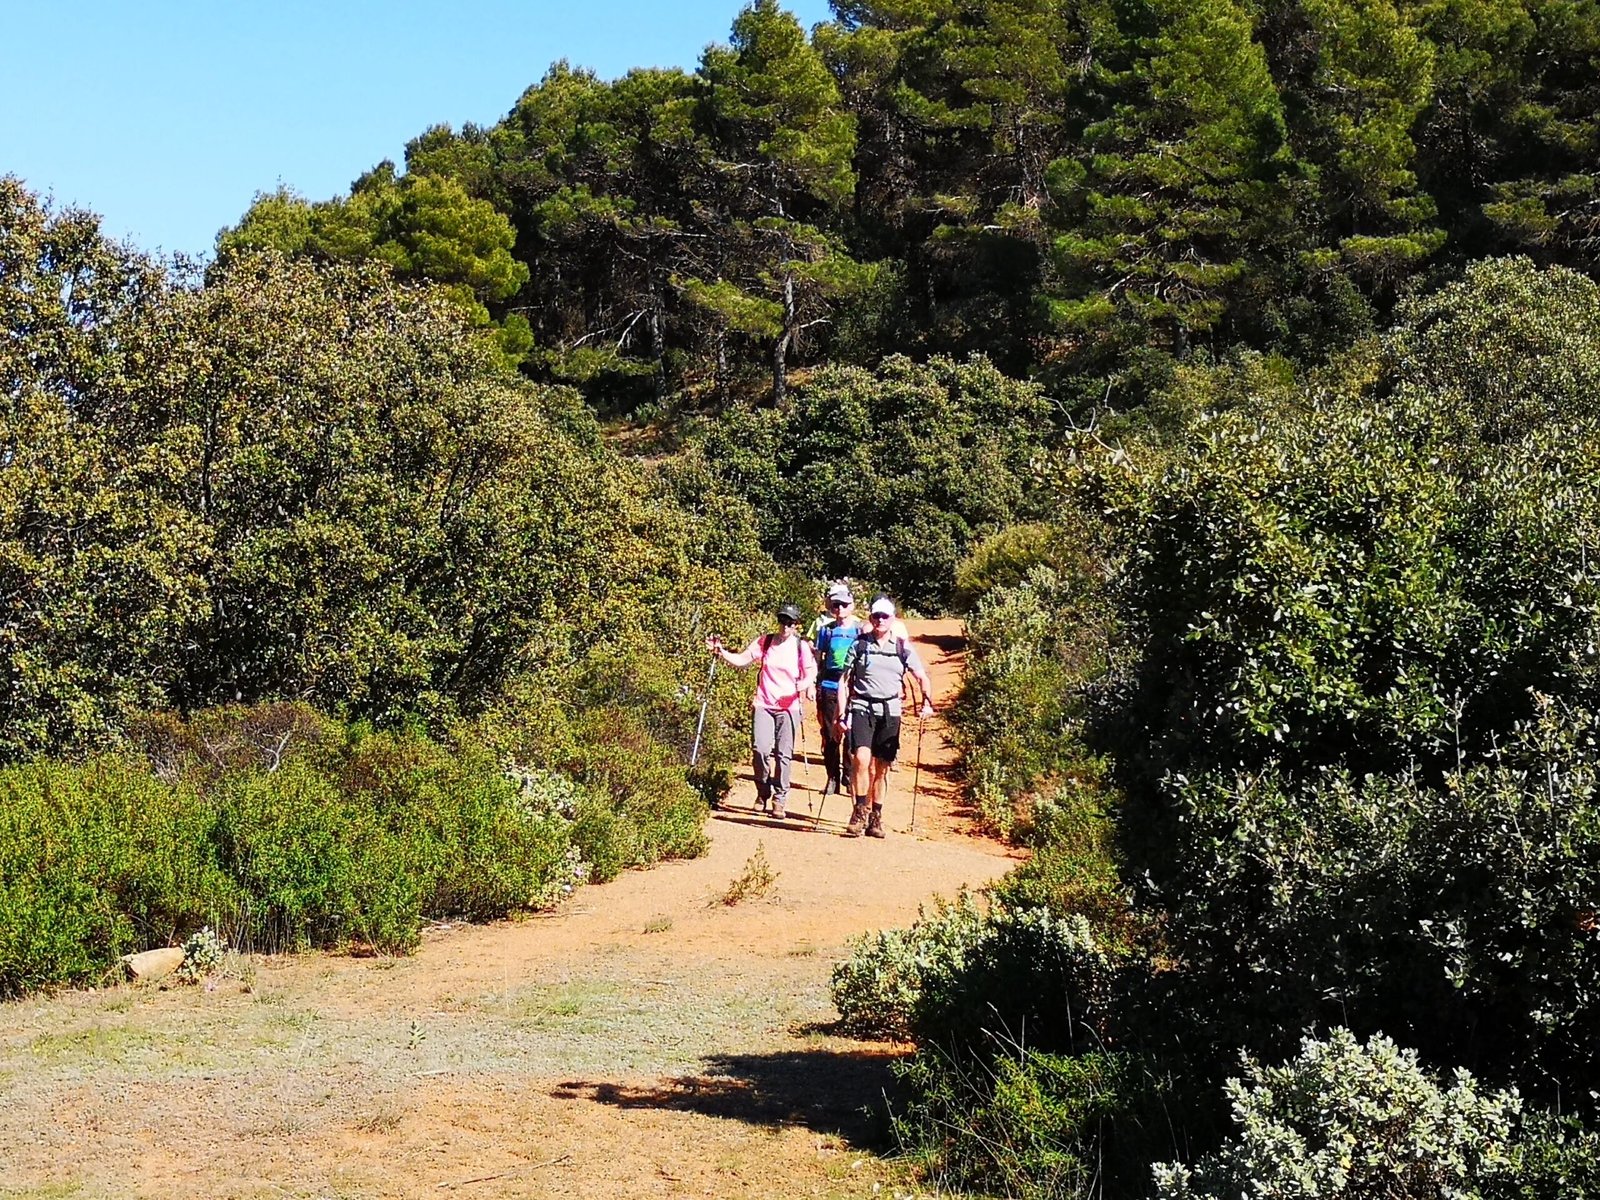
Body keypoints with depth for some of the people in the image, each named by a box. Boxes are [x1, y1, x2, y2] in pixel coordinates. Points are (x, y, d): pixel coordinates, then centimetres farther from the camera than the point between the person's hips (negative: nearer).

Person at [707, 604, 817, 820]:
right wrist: (721, 652, -12)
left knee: (783, 754, -2)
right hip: (763, 705, 1)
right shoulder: (765, 642, 5)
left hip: (789, 707, -1)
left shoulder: (802, 647, 1)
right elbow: (741, 660, 3)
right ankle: (763, 791, 13)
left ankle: (780, 799, 11)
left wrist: (806, 684, -21)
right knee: (760, 750, -11)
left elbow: (810, 674, 1)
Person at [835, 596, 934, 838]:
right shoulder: (859, 645, 3)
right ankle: (860, 812, -10)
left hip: (890, 711, 2)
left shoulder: (903, 647, 6)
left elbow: (921, 677, 8)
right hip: (862, 707, -2)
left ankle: (876, 818, 17)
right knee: (862, 759, -20)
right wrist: (842, 714, -2)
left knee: (881, 768, 6)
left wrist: (927, 702, -10)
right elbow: (844, 681, 4)